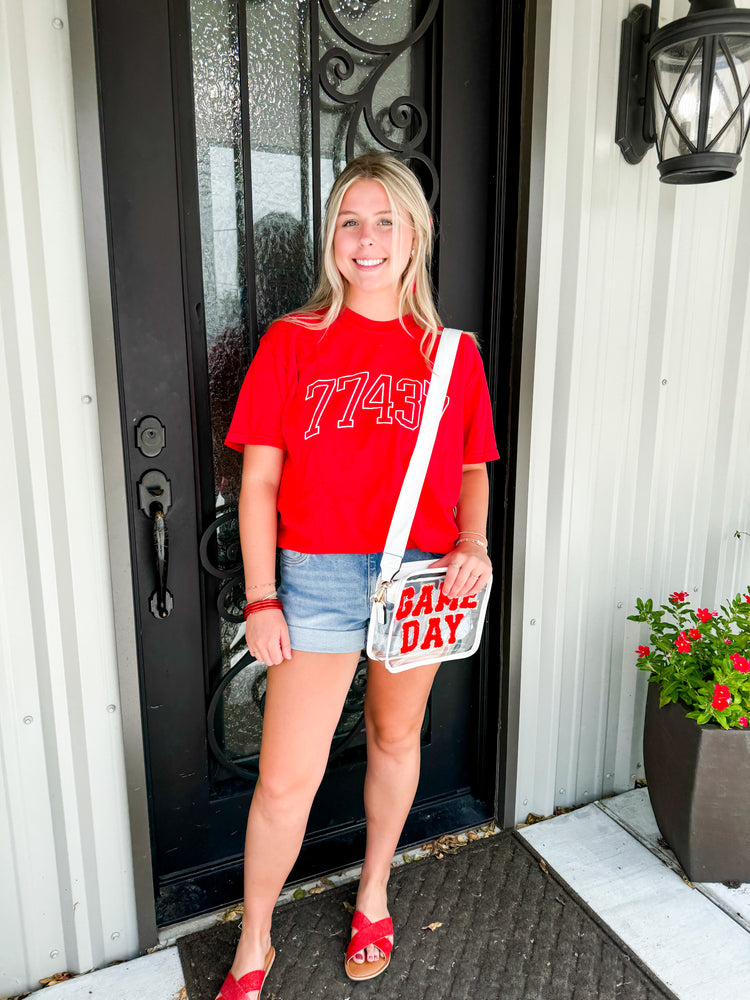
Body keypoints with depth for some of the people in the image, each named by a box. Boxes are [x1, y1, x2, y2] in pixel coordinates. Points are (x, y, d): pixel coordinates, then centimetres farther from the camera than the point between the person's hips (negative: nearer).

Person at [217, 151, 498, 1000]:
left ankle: (373, 895, 46)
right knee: (284, 781, 2)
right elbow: (259, 479, -4)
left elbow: (471, 469, 11)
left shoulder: (454, 353, 4)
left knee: (395, 739, 19)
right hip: (317, 576, -2)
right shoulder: (292, 341, -2)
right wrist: (260, 599, -7)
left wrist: (472, 543, -8)